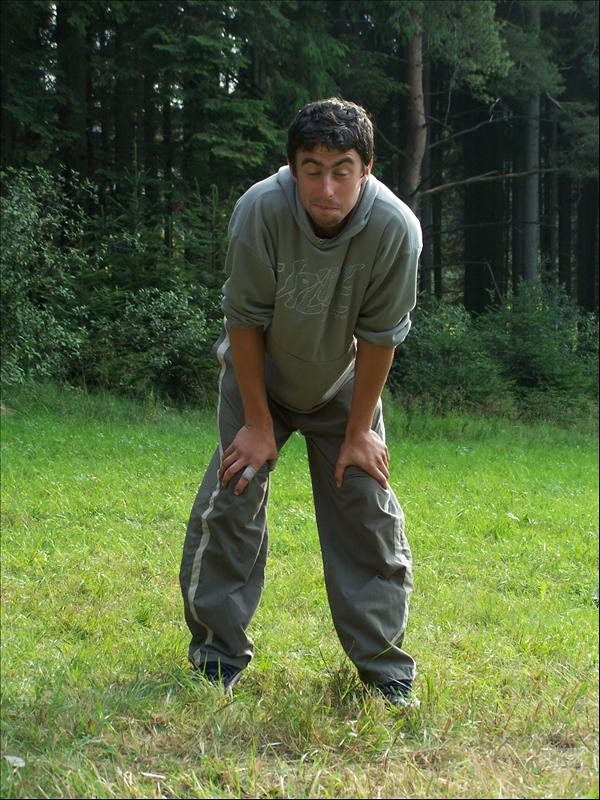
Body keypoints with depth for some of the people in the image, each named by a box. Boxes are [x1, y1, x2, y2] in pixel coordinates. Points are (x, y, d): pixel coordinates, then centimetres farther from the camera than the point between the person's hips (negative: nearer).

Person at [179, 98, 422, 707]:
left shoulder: (395, 228, -31)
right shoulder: (260, 210, -33)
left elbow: (379, 337, -19)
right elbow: (245, 322, -22)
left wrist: (359, 431, -11)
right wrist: (257, 423, -15)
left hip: (343, 384, 1)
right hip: (258, 376, -1)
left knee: (368, 510, -3)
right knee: (230, 502, -6)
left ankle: (384, 665, 10)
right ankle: (218, 655, 9)